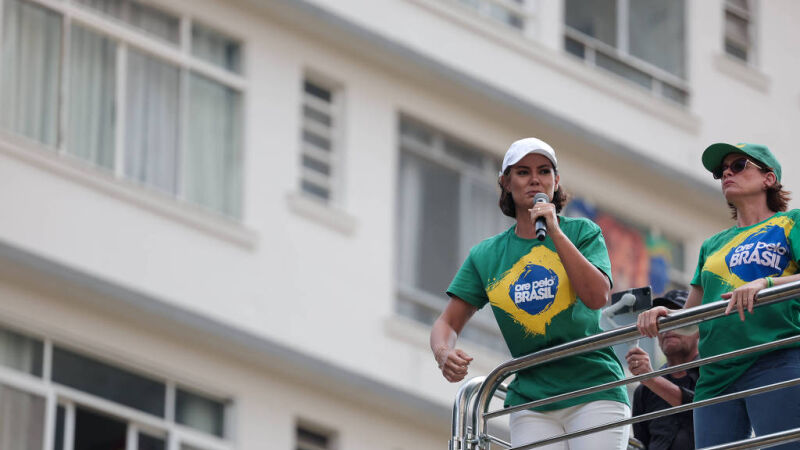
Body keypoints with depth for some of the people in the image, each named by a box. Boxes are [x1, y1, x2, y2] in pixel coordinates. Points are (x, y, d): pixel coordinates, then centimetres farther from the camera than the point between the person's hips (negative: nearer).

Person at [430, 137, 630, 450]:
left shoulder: (581, 232, 4)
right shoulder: (486, 256, 10)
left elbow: (597, 297, -12)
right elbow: (448, 322, 8)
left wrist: (555, 233, -15)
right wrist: (444, 353, -16)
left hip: (593, 389, -2)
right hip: (530, 399, 2)